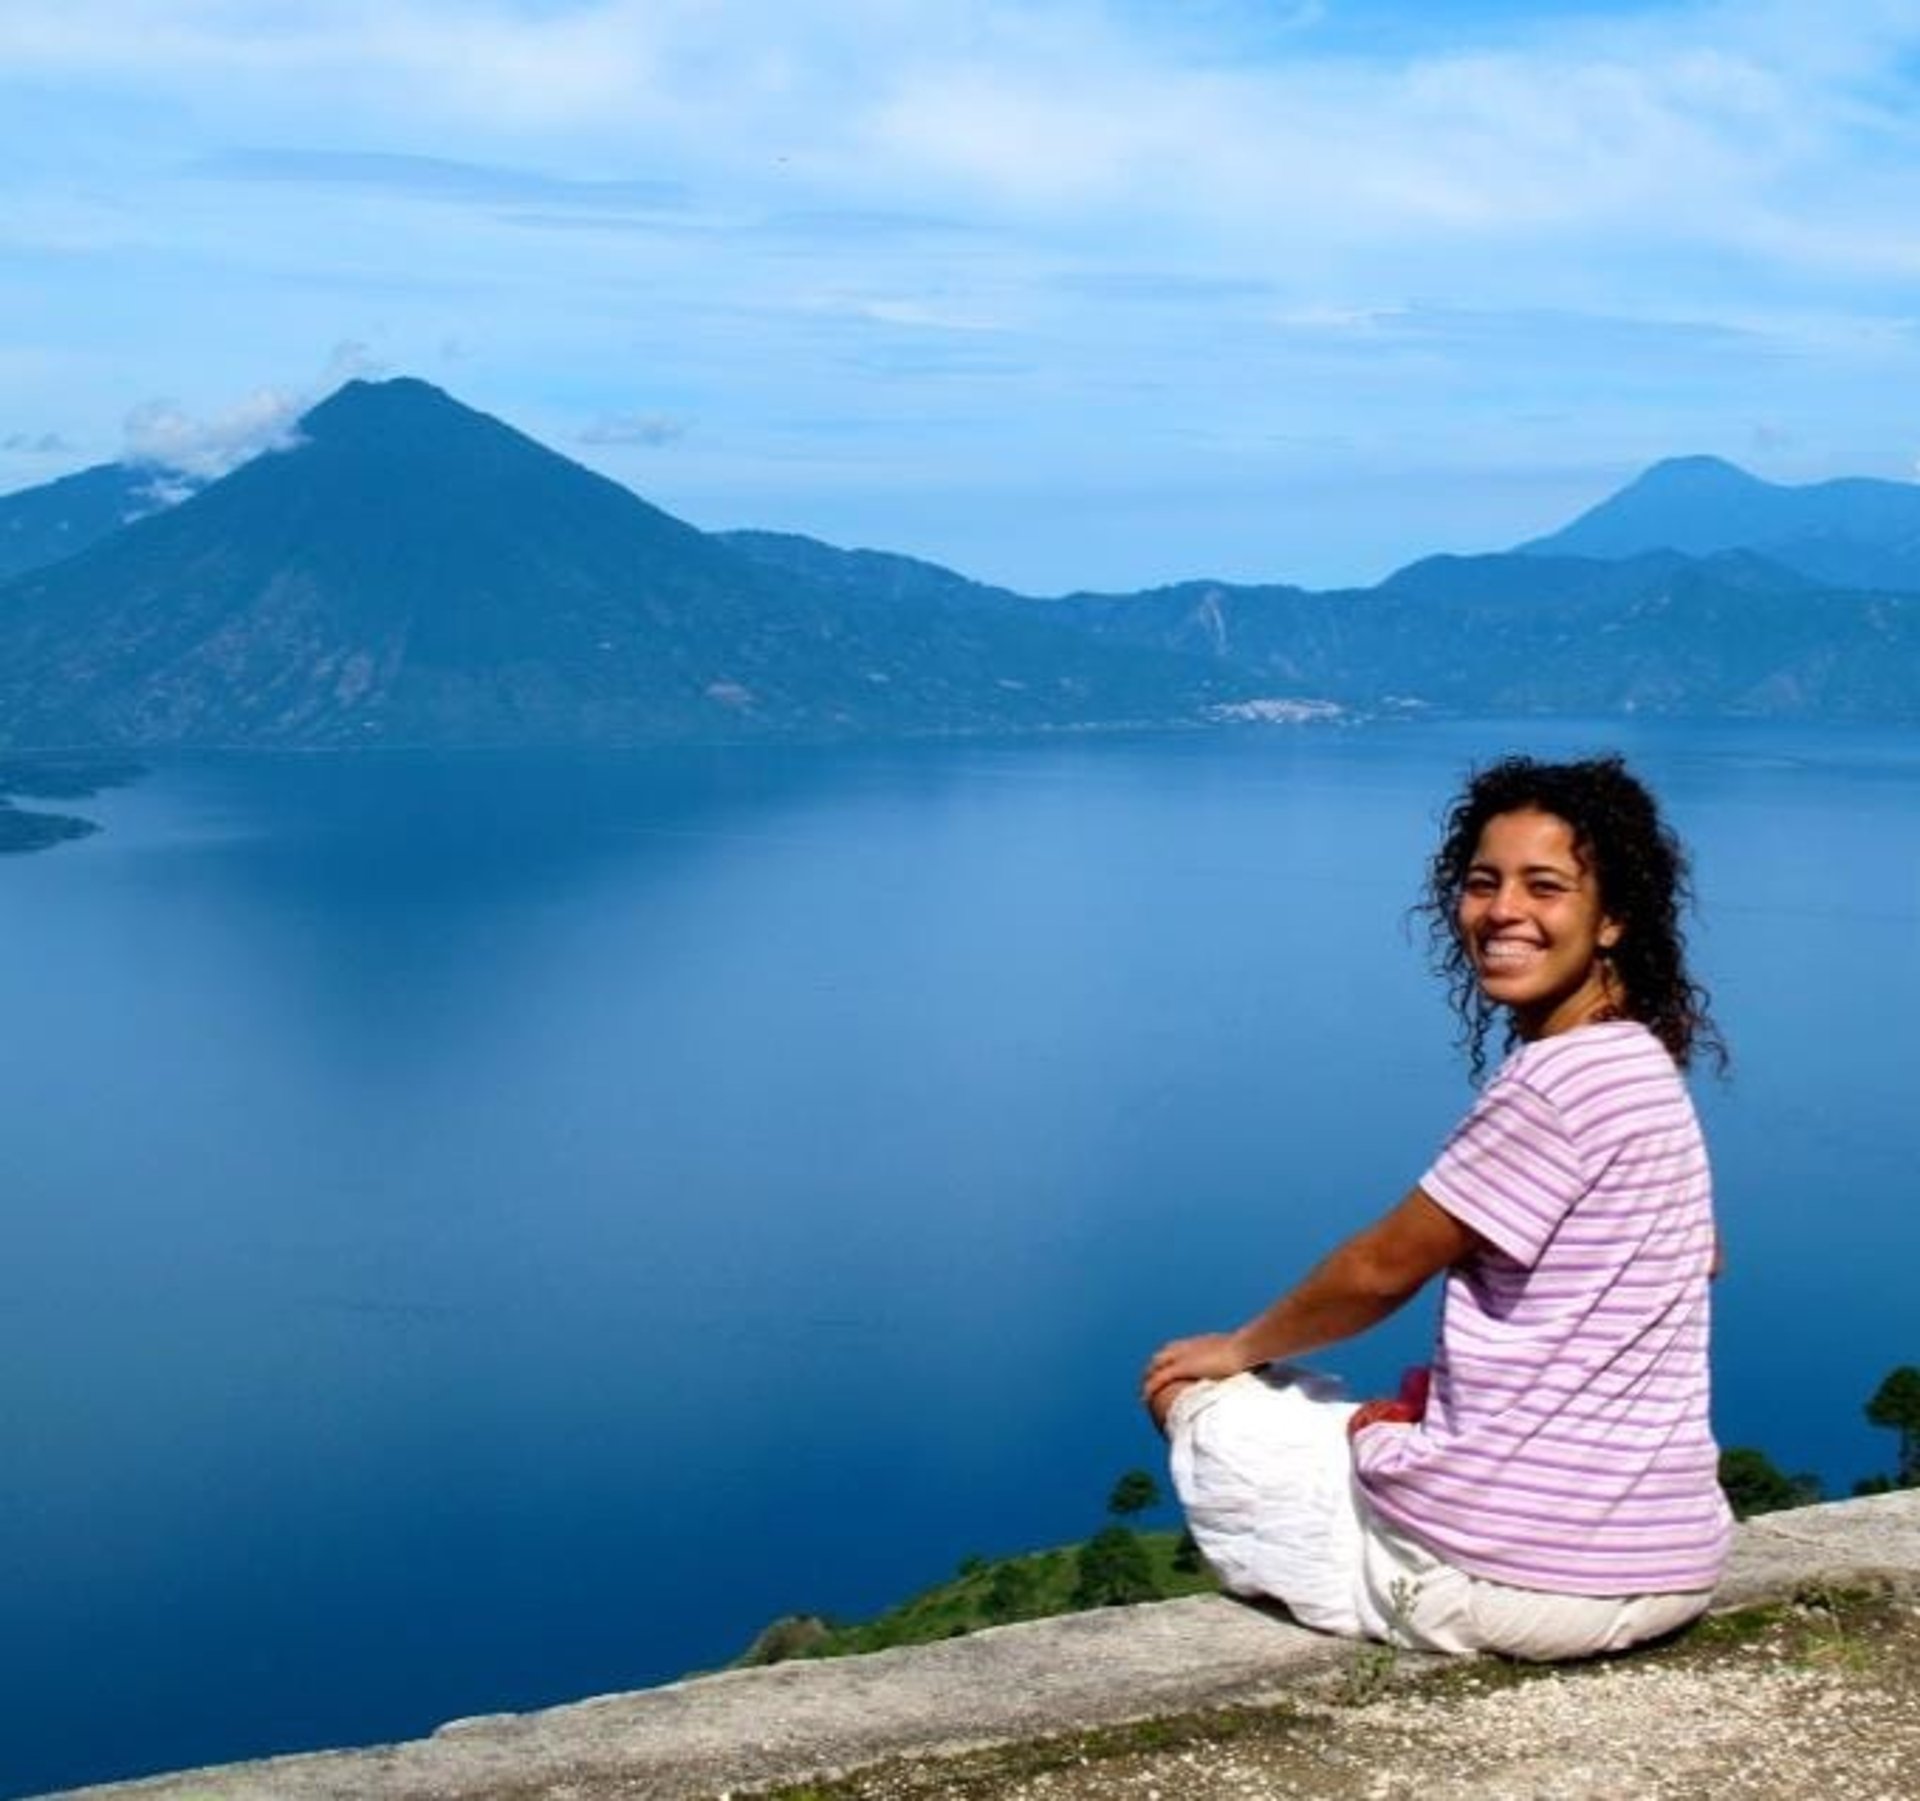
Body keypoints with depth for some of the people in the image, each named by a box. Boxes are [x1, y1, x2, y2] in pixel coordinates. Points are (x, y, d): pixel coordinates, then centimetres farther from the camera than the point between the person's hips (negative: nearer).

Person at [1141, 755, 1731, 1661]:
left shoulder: (1564, 1077, -19)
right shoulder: (1640, 1066, 8)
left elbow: (1382, 1267, -11)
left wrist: (1241, 1348, 8)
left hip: (1516, 1577, -9)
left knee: (1196, 1390, 11)